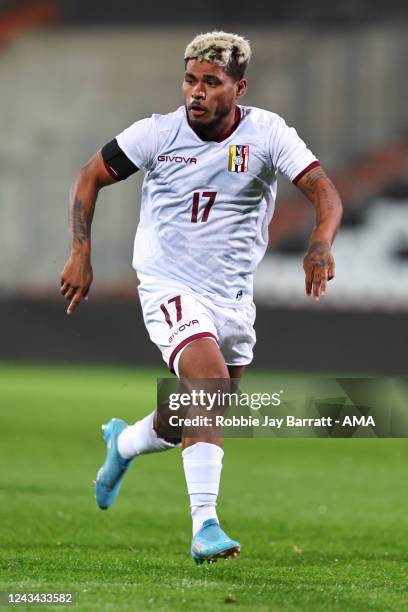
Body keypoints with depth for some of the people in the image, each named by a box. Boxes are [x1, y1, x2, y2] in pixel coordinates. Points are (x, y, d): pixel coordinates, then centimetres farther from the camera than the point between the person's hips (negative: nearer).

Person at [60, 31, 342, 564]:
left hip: (233, 296, 4)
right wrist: (80, 254, -6)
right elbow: (90, 178, 2)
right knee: (211, 382, -27)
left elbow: (325, 193, -17)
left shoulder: (267, 133, -10)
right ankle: (205, 528, -25)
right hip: (169, 287, -3)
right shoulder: (158, 133, -10)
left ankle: (123, 442, 49)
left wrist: (320, 244, -37)